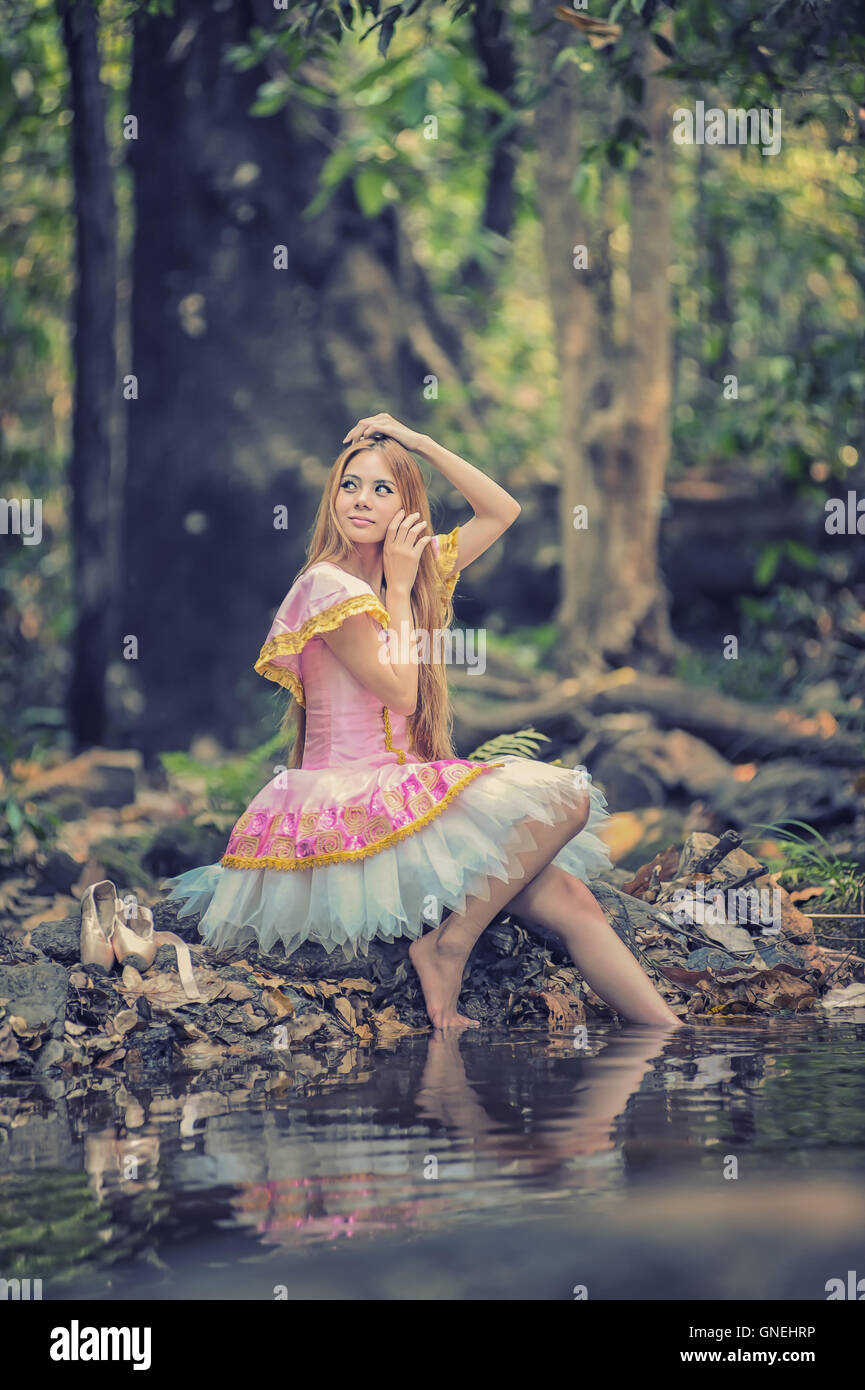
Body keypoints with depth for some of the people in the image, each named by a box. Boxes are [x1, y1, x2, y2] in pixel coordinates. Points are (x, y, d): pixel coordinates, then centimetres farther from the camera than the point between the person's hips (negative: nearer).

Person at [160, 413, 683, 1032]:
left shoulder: (412, 567, 14)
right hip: (353, 796, -7)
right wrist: (400, 589, -5)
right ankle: (447, 946, -15)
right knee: (565, 794, -20)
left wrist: (421, 442, 12)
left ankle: (670, 1029, -17)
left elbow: (503, 511, 19)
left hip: (398, 791, 7)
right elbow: (400, 692, -11)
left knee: (569, 899, -11)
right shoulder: (330, 585, -9)